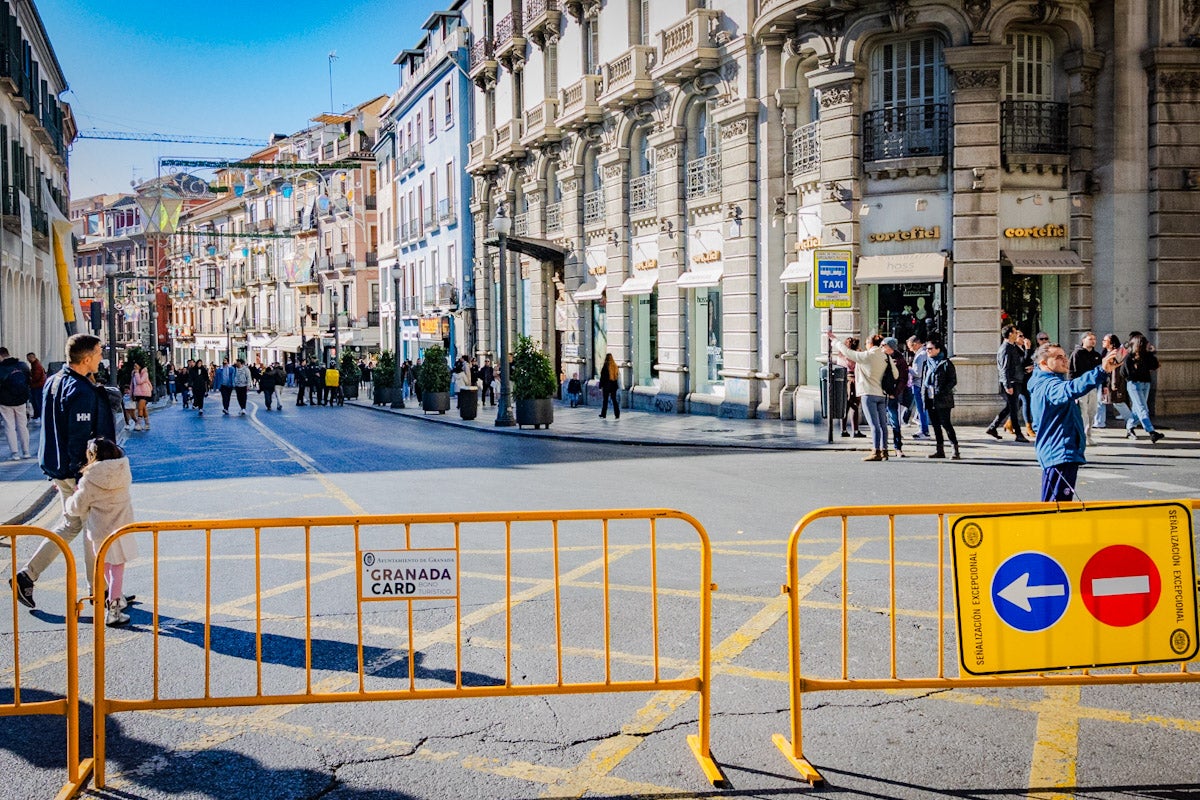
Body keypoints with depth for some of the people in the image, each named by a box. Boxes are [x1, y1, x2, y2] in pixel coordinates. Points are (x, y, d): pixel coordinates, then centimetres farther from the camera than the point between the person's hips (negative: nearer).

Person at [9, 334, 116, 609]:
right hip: (79, 472, -9)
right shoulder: (81, 392, -22)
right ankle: (97, 589, 14)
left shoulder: (54, 382, 9)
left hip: (59, 469, 9)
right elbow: (79, 439, -24)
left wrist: (58, 471, 22)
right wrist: (83, 480, -22)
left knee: (70, 524, 19)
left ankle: (27, 576, 19)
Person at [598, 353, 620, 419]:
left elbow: (602, 377, -10)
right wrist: (617, 386, 17)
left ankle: (603, 414, 5)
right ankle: (617, 415, 5)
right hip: (614, 386, 4)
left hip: (606, 386, -4)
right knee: (614, 400, 9)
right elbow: (617, 376, 10)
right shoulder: (615, 366, 3)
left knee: (605, 400, 2)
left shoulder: (605, 367, -11)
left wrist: (600, 386, -5)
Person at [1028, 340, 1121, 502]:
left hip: (1052, 453, 11)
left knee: (1050, 505, 16)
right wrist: (1101, 370, -50)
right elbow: (1071, 389, -40)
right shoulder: (1050, 385, -17)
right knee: (1059, 504, -14)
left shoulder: (1041, 385, 18)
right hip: (1061, 454, -11)